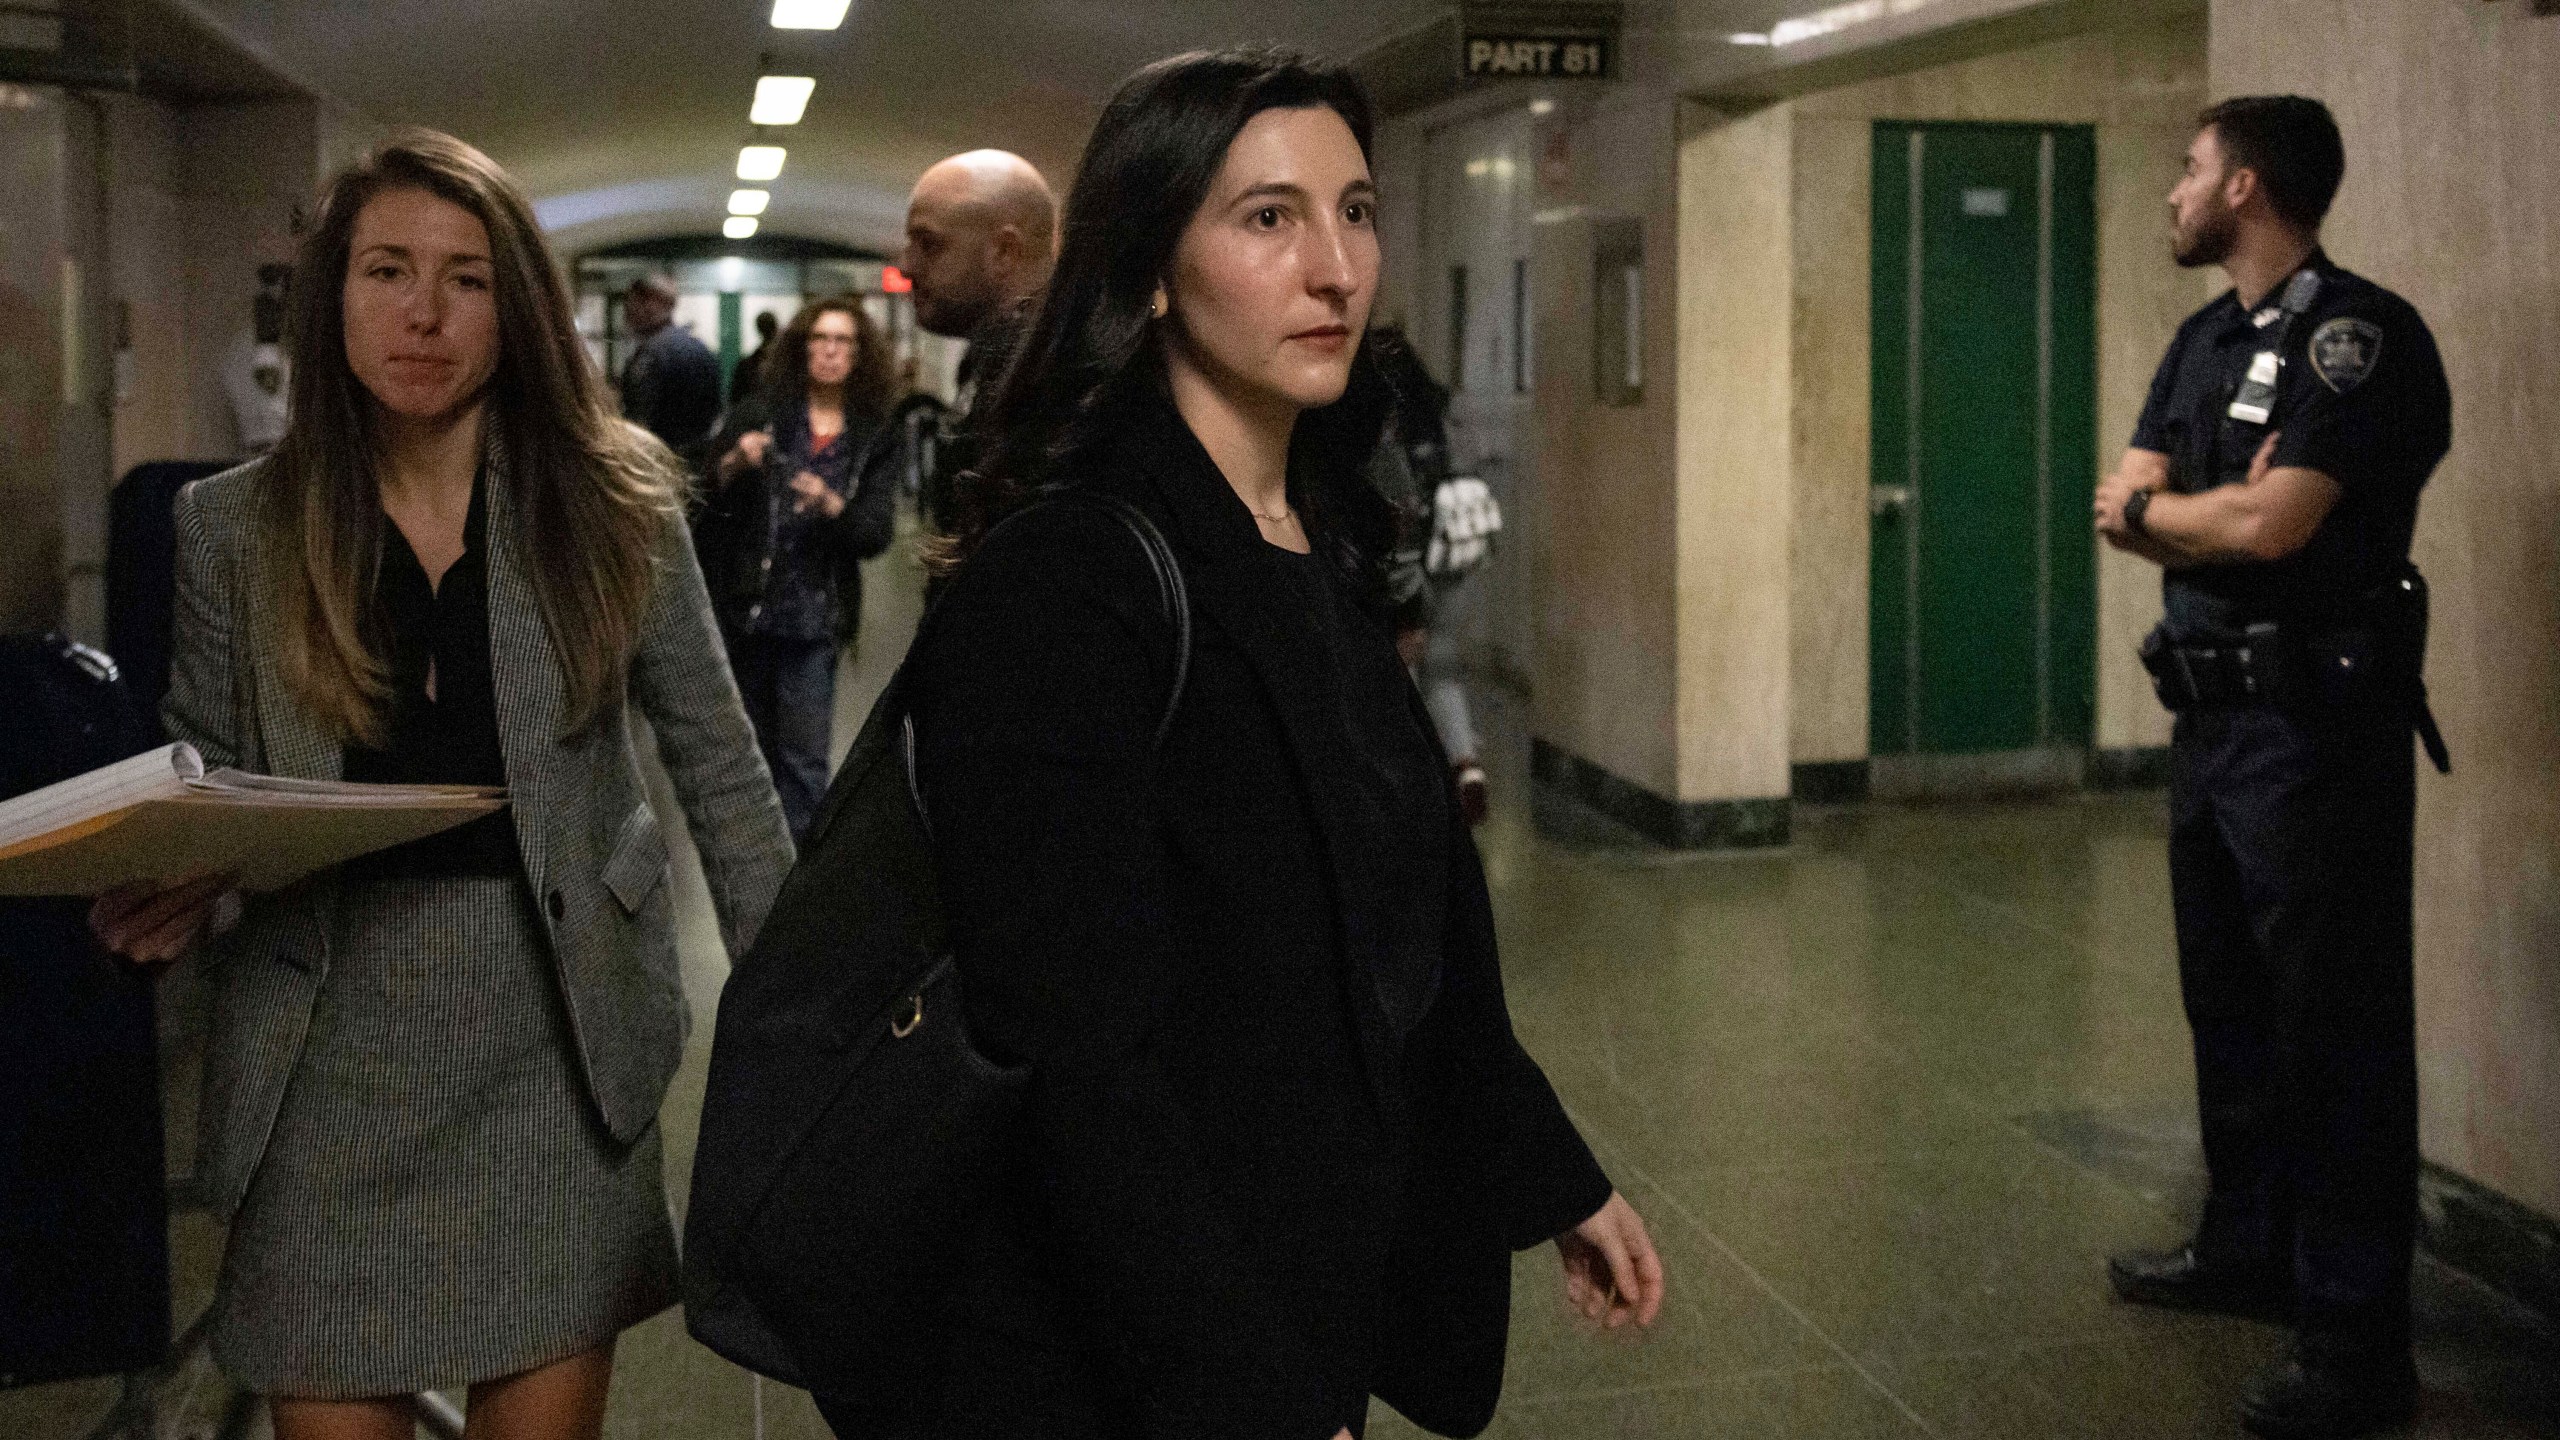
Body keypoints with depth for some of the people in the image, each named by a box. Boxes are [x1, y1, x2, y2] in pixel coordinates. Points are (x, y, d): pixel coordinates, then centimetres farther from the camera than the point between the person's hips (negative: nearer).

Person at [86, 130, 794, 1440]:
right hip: (329, 1044, 1)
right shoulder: (234, 524, 2)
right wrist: (165, 893, -12)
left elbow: (716, 761, 3)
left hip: (556, 1034, -1)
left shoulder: (614, 499, -1)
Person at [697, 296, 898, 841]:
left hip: (812, 615, -1)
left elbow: (877, 533, -4)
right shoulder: (757, 414, 1)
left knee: (803, 758, -5)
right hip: (741, 610, 1)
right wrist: (731, 466, -18)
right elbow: (703, 504, 1)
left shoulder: (874, 438, 3)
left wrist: (833, 506, -22)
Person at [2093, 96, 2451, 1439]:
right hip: (2212, 713, 9)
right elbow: (2122, 511, 7)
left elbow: (2270, 524, -23)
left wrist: (2154, 507, -4)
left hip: (2317, 723, -9)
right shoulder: (2204, 340, 14)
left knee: (2333, 1029, -4)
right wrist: (2221, 508, -12)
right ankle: (2248, 1249, 33)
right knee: (2230, 1006, 18)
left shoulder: (2359, 331, -13)